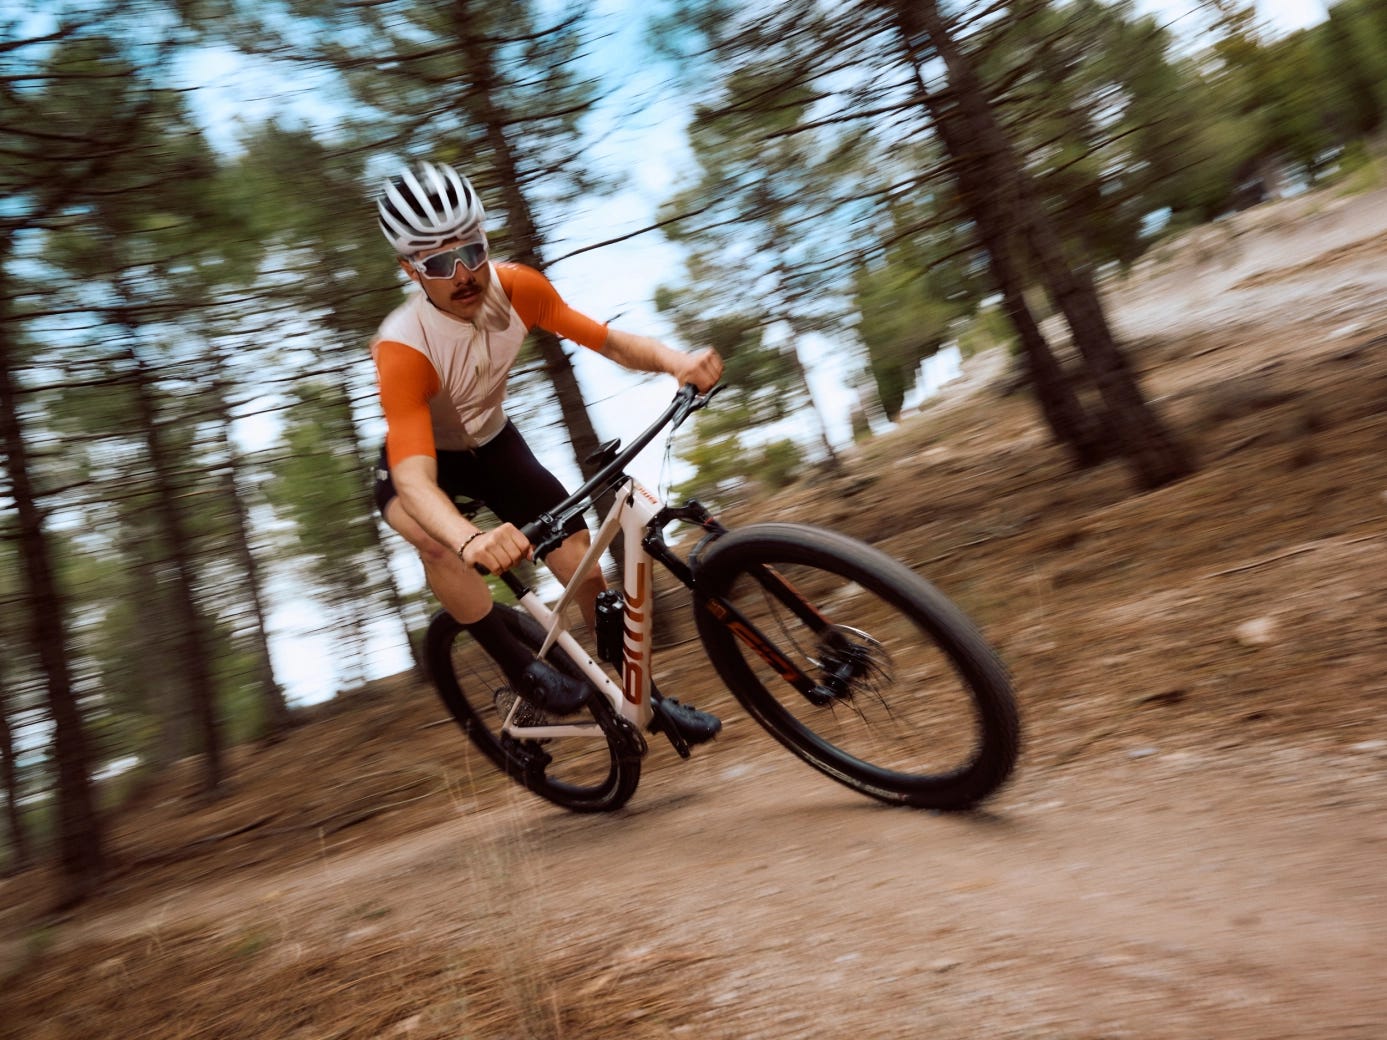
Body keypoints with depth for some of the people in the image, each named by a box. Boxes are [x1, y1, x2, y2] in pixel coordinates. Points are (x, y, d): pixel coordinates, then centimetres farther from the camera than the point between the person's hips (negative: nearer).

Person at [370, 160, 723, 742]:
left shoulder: (516, 288, -24)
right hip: (422, 458, -3)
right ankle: (521, 668, -18)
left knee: (585, 566, -6)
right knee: (437, 539, -38)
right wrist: (472, 541, -69)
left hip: (493, 444, 4)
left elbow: (610, 342, -20)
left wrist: (676, 360, -41)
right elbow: (415, 480, -48)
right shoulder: (403, 349, -37)